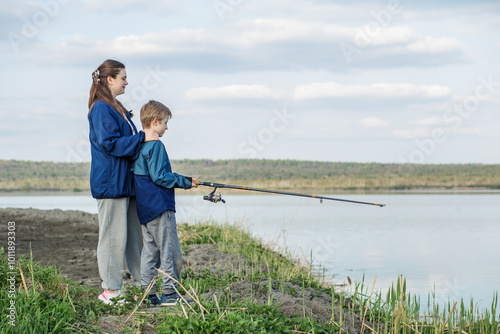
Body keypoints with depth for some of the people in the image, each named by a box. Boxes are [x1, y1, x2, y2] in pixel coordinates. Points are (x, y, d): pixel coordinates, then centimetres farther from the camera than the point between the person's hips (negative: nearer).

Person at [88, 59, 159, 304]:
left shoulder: (116, 108, 18)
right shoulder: (101, 109, -12)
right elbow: (109, 143, -19)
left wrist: (144, 138, 11)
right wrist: (142, 138, -17)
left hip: (126, 181, 10)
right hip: (110, 182, -10)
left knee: (135, 234, 12)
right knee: (113, 235, -5)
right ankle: (111, 291, 1)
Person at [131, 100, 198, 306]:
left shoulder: (139, 145, 14)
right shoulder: (156, 145, -13)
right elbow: (159, 177, -18)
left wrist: (182, 180, 21)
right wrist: (185, 182, -8)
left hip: (144, 209, 9)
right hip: (160, 206, -9)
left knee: (149, 251, 10)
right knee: (170, 251, -4)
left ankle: (148, 294, 11)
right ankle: (169, 293, -3)